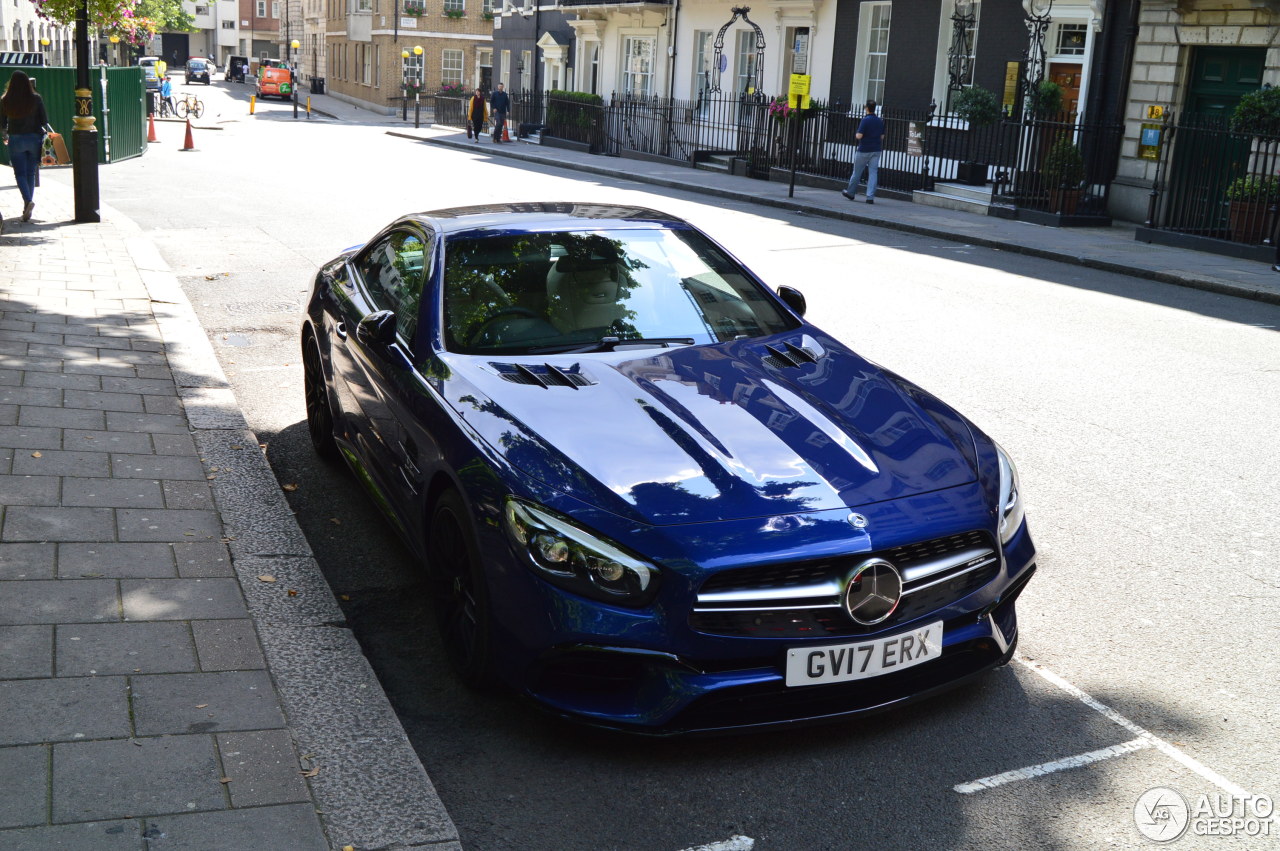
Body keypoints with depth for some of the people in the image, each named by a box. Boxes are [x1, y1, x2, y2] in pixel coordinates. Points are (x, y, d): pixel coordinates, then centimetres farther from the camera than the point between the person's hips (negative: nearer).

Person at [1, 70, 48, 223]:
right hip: (34, 139, 1)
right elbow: (44, 120, -3)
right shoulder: (36, 99, -6)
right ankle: (27, 208, 12)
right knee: (30, 174, 10)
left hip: (15, 140, -1)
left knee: (20, 173, 4)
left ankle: (28, 200, -22)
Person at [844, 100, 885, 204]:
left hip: (864, 150, -5)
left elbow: (859, 136, -18)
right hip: (876, 150, 5)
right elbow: (882, 137, 12)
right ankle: (870, 197, -7)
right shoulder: (880, 121, 6)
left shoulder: (865, 120, -14)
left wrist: (856, 134, 3)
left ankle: (850, 193, 24)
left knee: (857, 172, 10)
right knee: (873, 173, 1)